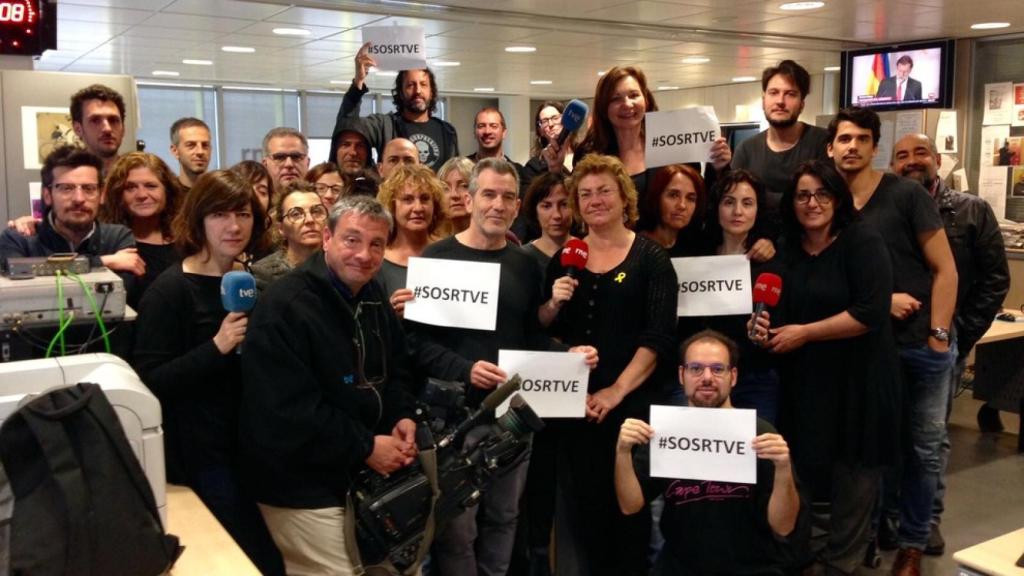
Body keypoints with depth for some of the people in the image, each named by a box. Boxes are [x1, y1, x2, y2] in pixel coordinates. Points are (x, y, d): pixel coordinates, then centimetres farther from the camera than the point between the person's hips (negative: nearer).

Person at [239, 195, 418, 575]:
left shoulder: (373, 297, 7)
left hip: (363, 476, 8)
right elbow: (285, 413, -27)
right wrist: (365, 447, -21)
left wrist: (402, 416, -4)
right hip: (304, 488, -8)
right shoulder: (284, 307, -21)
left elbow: (394, 371, 18)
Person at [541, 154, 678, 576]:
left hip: (633, 401, -3)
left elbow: (658, 337, -10)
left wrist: (616, 391, -18)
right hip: (576, 401, 3)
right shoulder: (565, 257, 9)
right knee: (585, 499, 9)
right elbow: (541, 329, 11)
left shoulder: (651, 258, -2)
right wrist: (554, 304, -9)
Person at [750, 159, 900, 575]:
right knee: (805, 466, 12)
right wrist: (766, 328, -8)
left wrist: (804, 333, -19)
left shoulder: (862, 240, -13)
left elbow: (870, 313, -21)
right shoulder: (786, 249, 5)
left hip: (857, 379, -5)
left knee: (853, 474, 7)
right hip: (804, 380, 5)